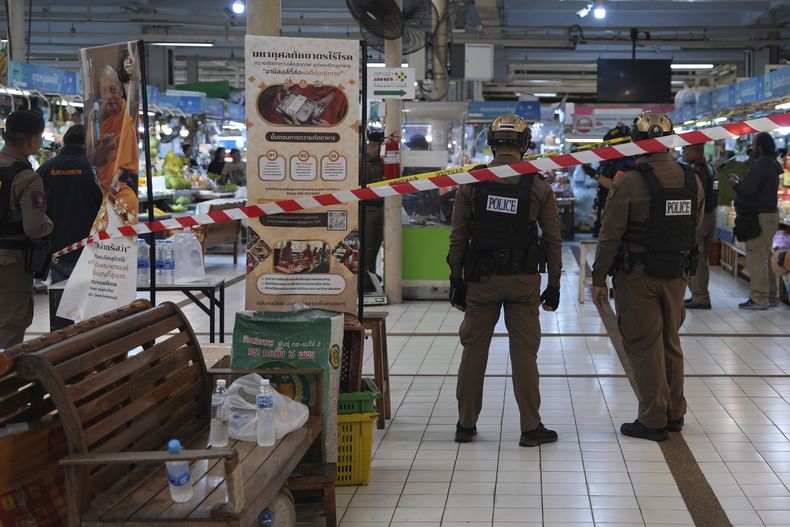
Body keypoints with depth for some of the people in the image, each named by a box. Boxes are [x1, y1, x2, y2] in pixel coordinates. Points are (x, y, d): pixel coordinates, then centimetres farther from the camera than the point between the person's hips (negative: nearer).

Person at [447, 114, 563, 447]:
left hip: (481, 280, 1)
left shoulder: (471, 183, -1)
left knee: (474, 350, 10)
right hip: (524, 281, -1)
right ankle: (531, 428, 8)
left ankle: (466, 425, 16)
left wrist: (457, 281, 7)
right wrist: (554, 285, 8)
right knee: (524, 353, 4)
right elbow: (553, 240, 0)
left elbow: (458, 238, 0)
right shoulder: (538, 186, -2)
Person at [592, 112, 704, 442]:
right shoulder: (692, 182, 2)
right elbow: (694, 231, 11)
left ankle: (653, 420, 7)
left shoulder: (629, 183, -15)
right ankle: (674, 414, 27)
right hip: (677, 276, 5)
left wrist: (599, 279, -6)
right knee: (671, 343, 18)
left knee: (644, 347, 2)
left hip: (637, 277, -5)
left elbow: (610, 236, -14)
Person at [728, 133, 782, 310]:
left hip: (760, 217, -11)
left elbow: (748, 190, -21)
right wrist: (739, 183, 15)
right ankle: (771, 295, 22)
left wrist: (735, 184, -2)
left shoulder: (761, 164, -16)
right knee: (764, 258, 16)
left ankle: (759, 298, -6)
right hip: (770, 214, 11)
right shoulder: (771, 164, 17)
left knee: (756, 257, -7)